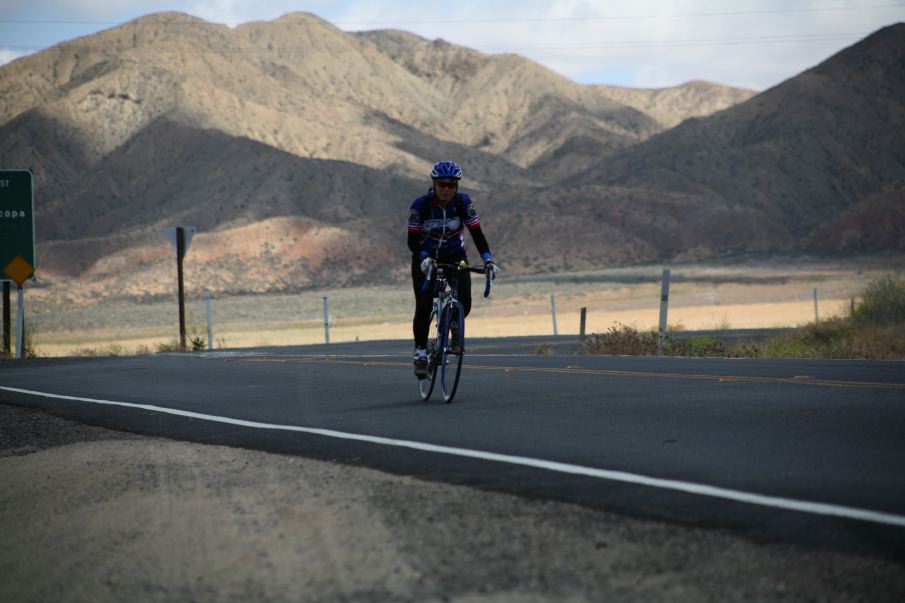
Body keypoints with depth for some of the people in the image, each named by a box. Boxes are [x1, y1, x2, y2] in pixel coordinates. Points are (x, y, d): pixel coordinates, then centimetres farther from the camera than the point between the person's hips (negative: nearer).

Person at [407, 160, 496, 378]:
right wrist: (424, 258, -36)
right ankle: (420, 352, 1)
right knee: (424, 307, -16)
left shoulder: (463, 203, -17)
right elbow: (412, 240, -18)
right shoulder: (420, 205, -21)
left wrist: (487, 259, -28)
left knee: (464, 303, -18)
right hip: (426, 258, -1)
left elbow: (477, 233, -14)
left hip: (455, 257, 1)